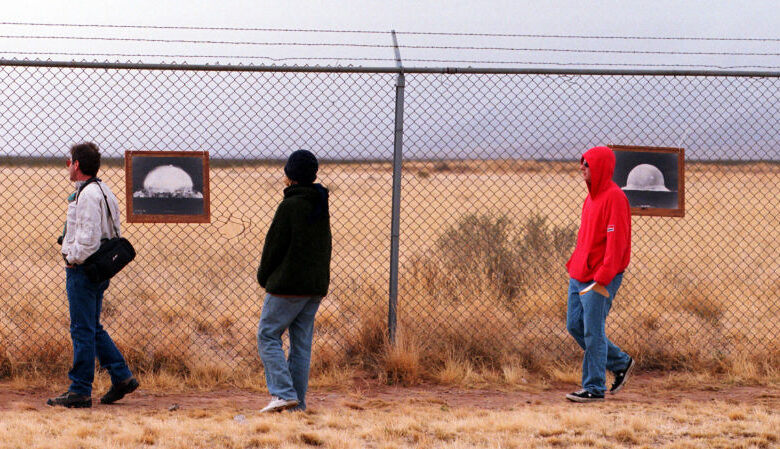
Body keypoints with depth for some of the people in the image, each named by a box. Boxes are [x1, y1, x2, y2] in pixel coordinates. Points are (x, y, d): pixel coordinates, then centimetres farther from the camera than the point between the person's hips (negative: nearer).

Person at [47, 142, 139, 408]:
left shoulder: (88, 194, -18)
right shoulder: (103, 191, 14)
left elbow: (89, 237, -24)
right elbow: (113, 232, 19)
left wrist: (73, 259, -10)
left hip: (82, 268, -10)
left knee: (83, 331, -5)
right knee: (93, 328, 17)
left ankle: (80, 392, -1)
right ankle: (122, 377, 15)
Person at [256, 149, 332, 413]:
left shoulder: (290, 206, -14)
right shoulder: (321, 206, 11)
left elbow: (274, 245, -12)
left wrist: (264, 276, 4)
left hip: (288, 283, -8)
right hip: (317, 284, 8)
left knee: (268, 336, 0)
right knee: (301, 342, 10)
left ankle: (283, 393, -12)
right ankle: (298, 402, 8)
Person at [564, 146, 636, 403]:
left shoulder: (614, 198, -14)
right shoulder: (591, 197, 16)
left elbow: (616, 241, -19)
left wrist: (602, 277, -24)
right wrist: (573, 264, 15)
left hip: (600, 279, -10)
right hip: (579, 275, 10)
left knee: (593, 333, -6)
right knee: (575, 326, 11)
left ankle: (594, 388, 2)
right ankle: (620, 363, 24)